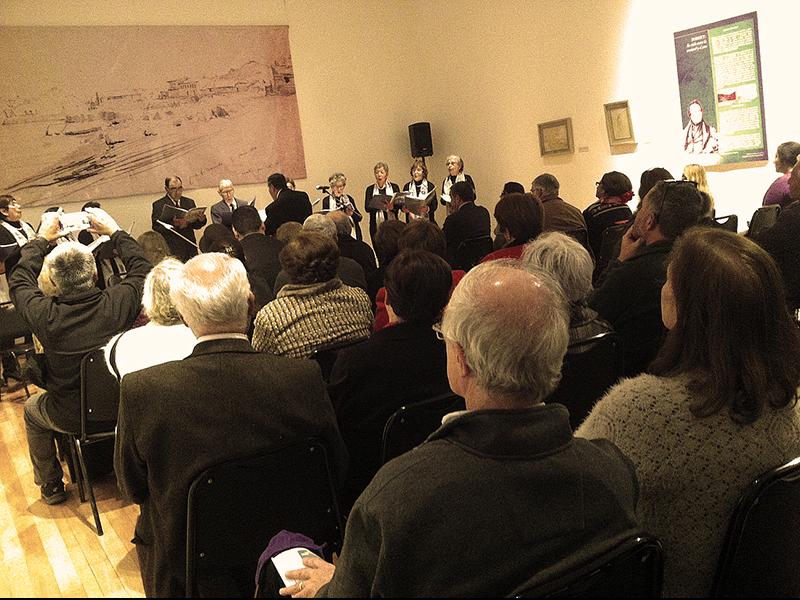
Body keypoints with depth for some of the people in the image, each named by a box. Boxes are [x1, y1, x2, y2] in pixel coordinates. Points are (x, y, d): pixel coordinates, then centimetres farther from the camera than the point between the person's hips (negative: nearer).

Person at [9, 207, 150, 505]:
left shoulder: (45, 315, -26)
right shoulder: (117, 302, -26)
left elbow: (19, 280, -3)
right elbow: (141, 269, -4)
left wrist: (41, 239, 7)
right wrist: (115, 232, 5)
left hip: (72, 418, -1)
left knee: (31, 409, 31)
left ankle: (50, 485, 41)